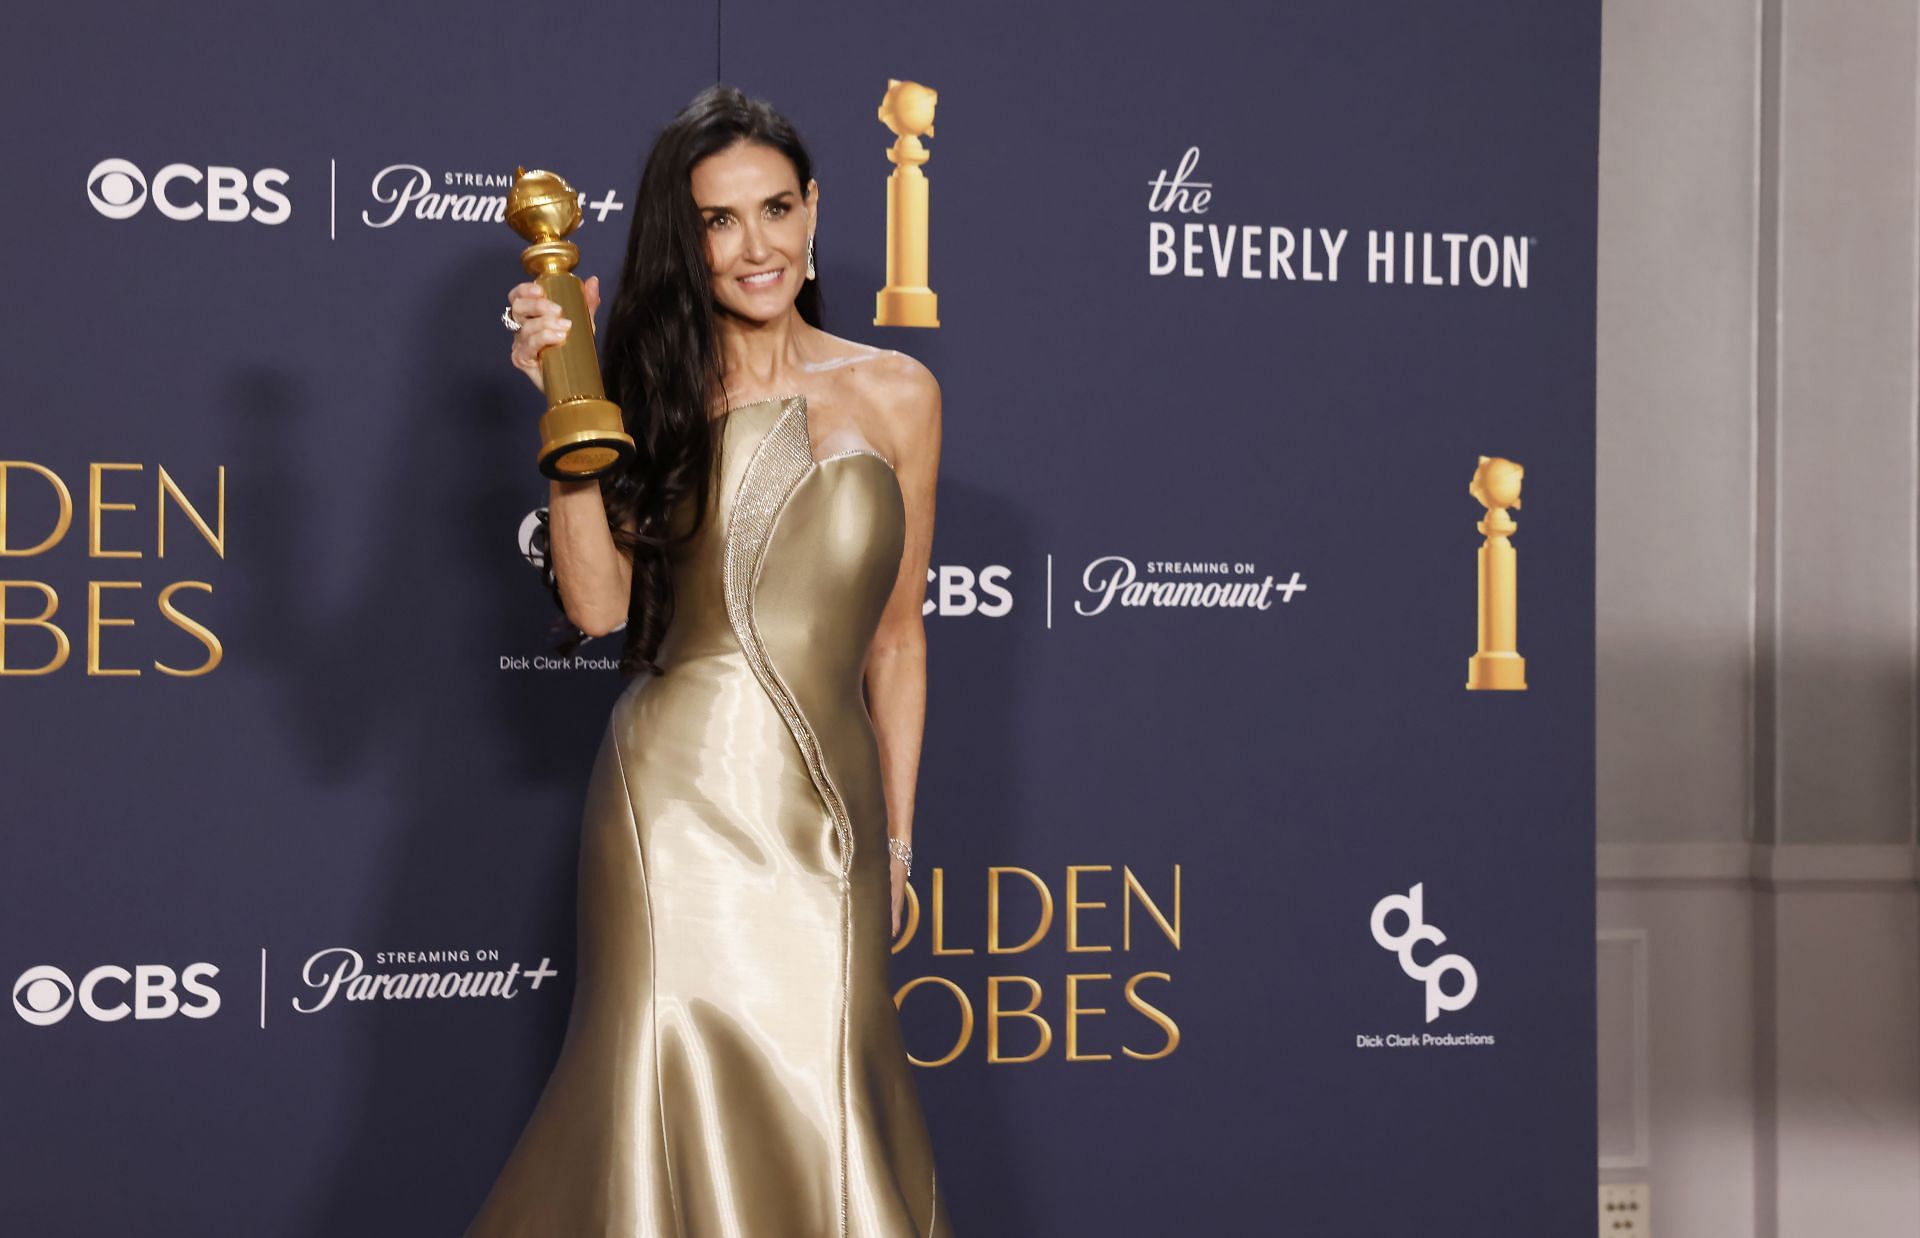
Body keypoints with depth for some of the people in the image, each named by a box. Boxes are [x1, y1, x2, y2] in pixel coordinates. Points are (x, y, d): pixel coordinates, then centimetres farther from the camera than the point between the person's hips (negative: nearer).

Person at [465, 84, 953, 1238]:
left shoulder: (896, 394, 7)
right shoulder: (659, 395, 6)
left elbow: (896, 638, 10)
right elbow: (597, 603, -7)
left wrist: (895, 839, 11)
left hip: (830, 807, 1)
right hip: (680, 796, -1)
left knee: (819, 1093, 2)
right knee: (680, 1091, -2)